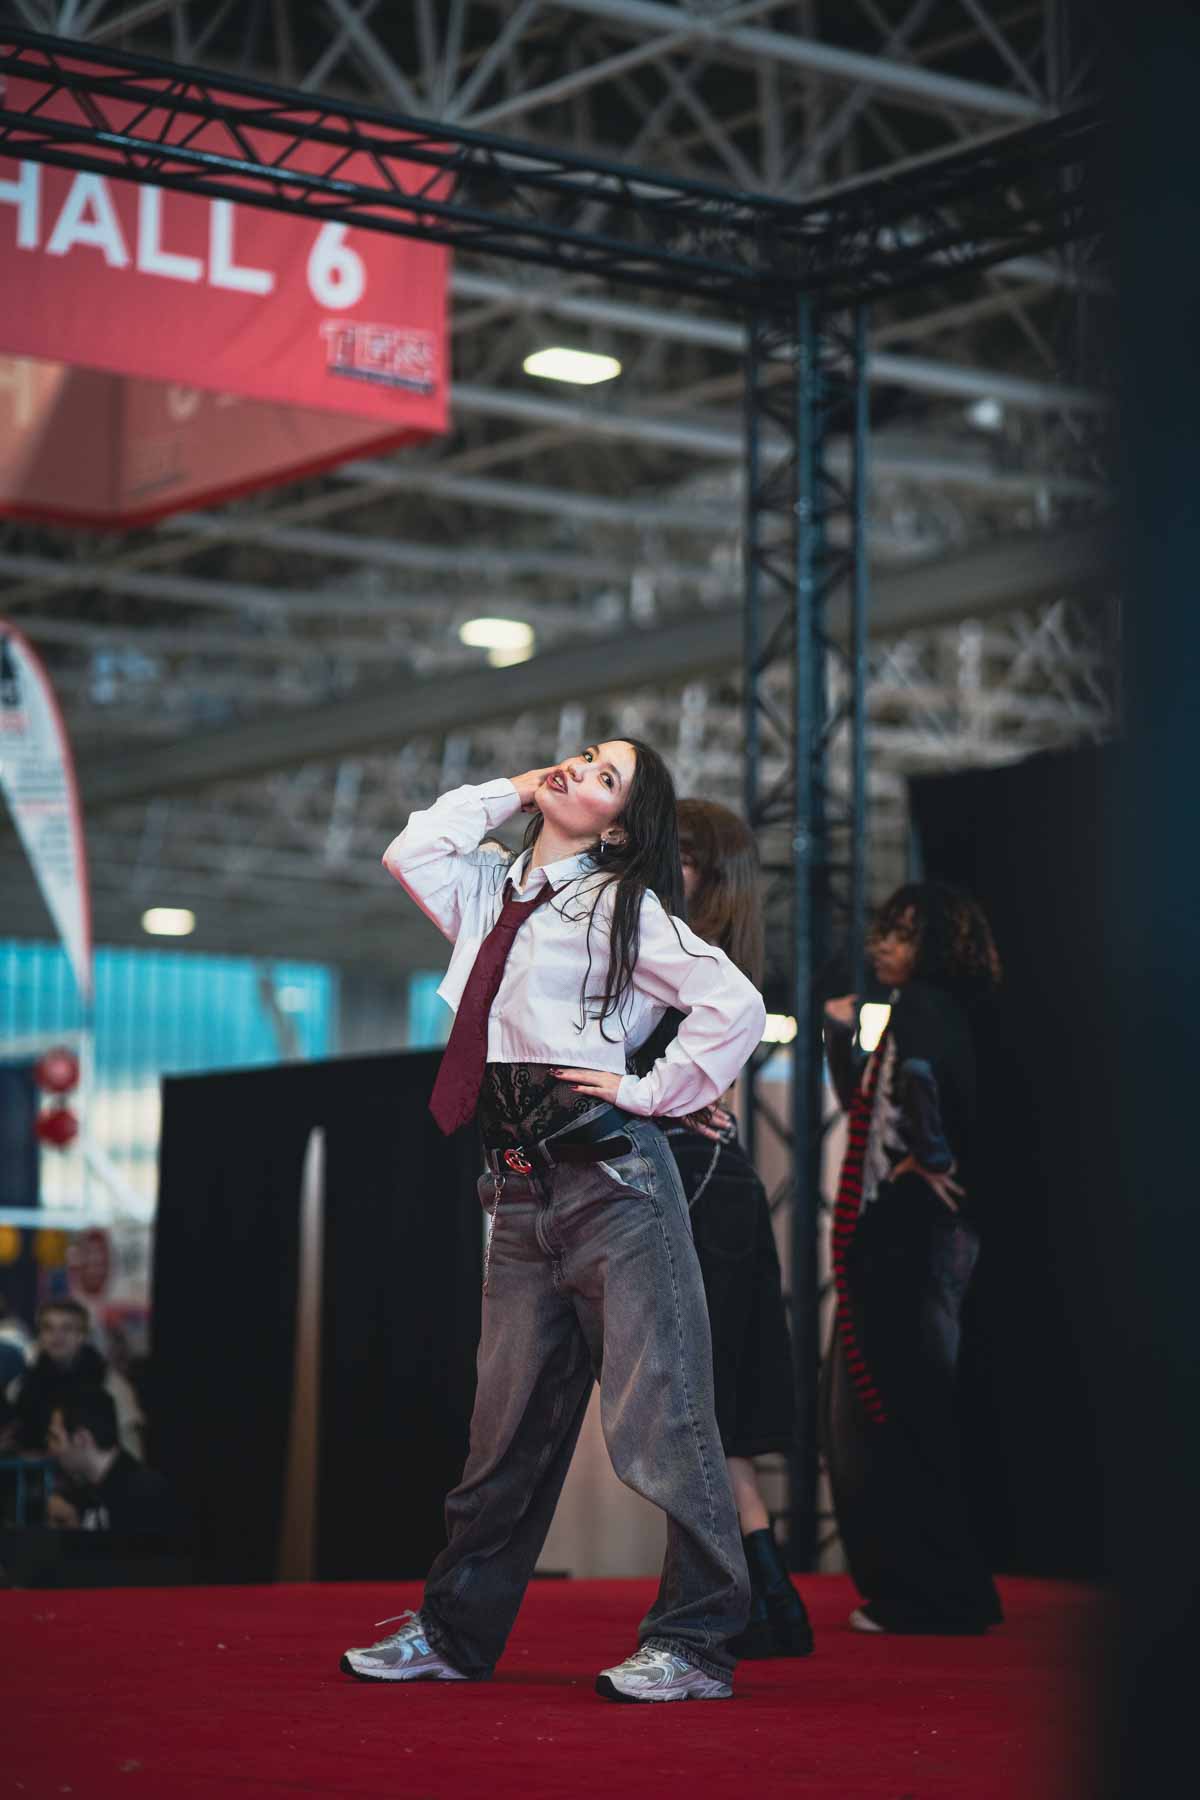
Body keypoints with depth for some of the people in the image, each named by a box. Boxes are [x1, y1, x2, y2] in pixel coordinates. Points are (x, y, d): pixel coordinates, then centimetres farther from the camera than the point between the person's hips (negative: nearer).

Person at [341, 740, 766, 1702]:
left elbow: (736, 1005, -10)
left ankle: (696, 1643, -4)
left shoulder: (622, 903, -2)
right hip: (522, 1191, 7)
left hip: (613, 1179, -7)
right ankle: (456, 1632, 20)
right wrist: (511, 790, 15)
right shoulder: (494, 895, 19)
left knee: (657, 1414, -7)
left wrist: (647, 1090, -10)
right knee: (509, 1419, 13)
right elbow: (411, 851, 14)